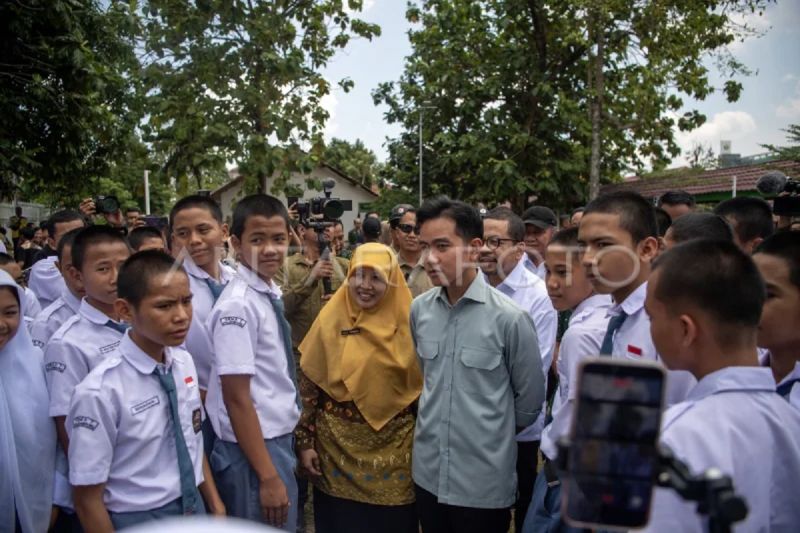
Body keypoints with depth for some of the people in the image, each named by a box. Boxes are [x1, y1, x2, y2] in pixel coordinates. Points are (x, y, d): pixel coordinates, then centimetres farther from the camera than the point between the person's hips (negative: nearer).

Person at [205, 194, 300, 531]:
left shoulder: (272, 294, 4)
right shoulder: (238, 306, -21)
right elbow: (237, 398, -21)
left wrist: (282, 455, 18)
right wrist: (268, 476, -18)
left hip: (280, 442, 8)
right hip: (253, 450, -8)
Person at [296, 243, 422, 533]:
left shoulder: (408, 322, -5)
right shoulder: (331, 319, -5)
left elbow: (421, 386, 2)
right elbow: (309, 384, -2)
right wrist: (305, 441, -4)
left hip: (395, 447, 1)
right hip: (338, 445, 0)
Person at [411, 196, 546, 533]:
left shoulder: (509, 318, -16)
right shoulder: (419, 310, -3)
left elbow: (530, 399, -4)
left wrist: (492, 436, 8)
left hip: (485, 483, -4)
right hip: (427, 473, 4)